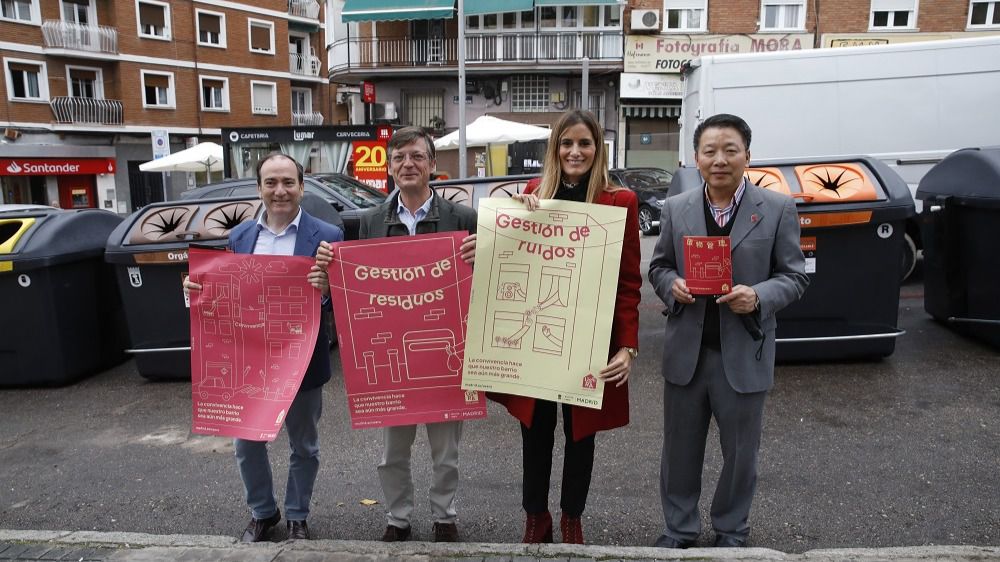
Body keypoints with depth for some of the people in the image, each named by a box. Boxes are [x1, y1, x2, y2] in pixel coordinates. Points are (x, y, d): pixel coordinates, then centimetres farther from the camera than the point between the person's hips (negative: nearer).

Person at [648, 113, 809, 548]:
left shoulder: (778, 209, -4)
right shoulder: (675, 208, 3)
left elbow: (795, 276, -1)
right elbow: (658, 267, 9)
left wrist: (759, 297, -21)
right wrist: (672, 285, -14)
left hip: (743, 353, -1)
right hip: (686, 350, 2)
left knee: (740, 451, 15)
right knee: (680, 447, 14)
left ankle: (731, 531, 38)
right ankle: (679, 527, 35)